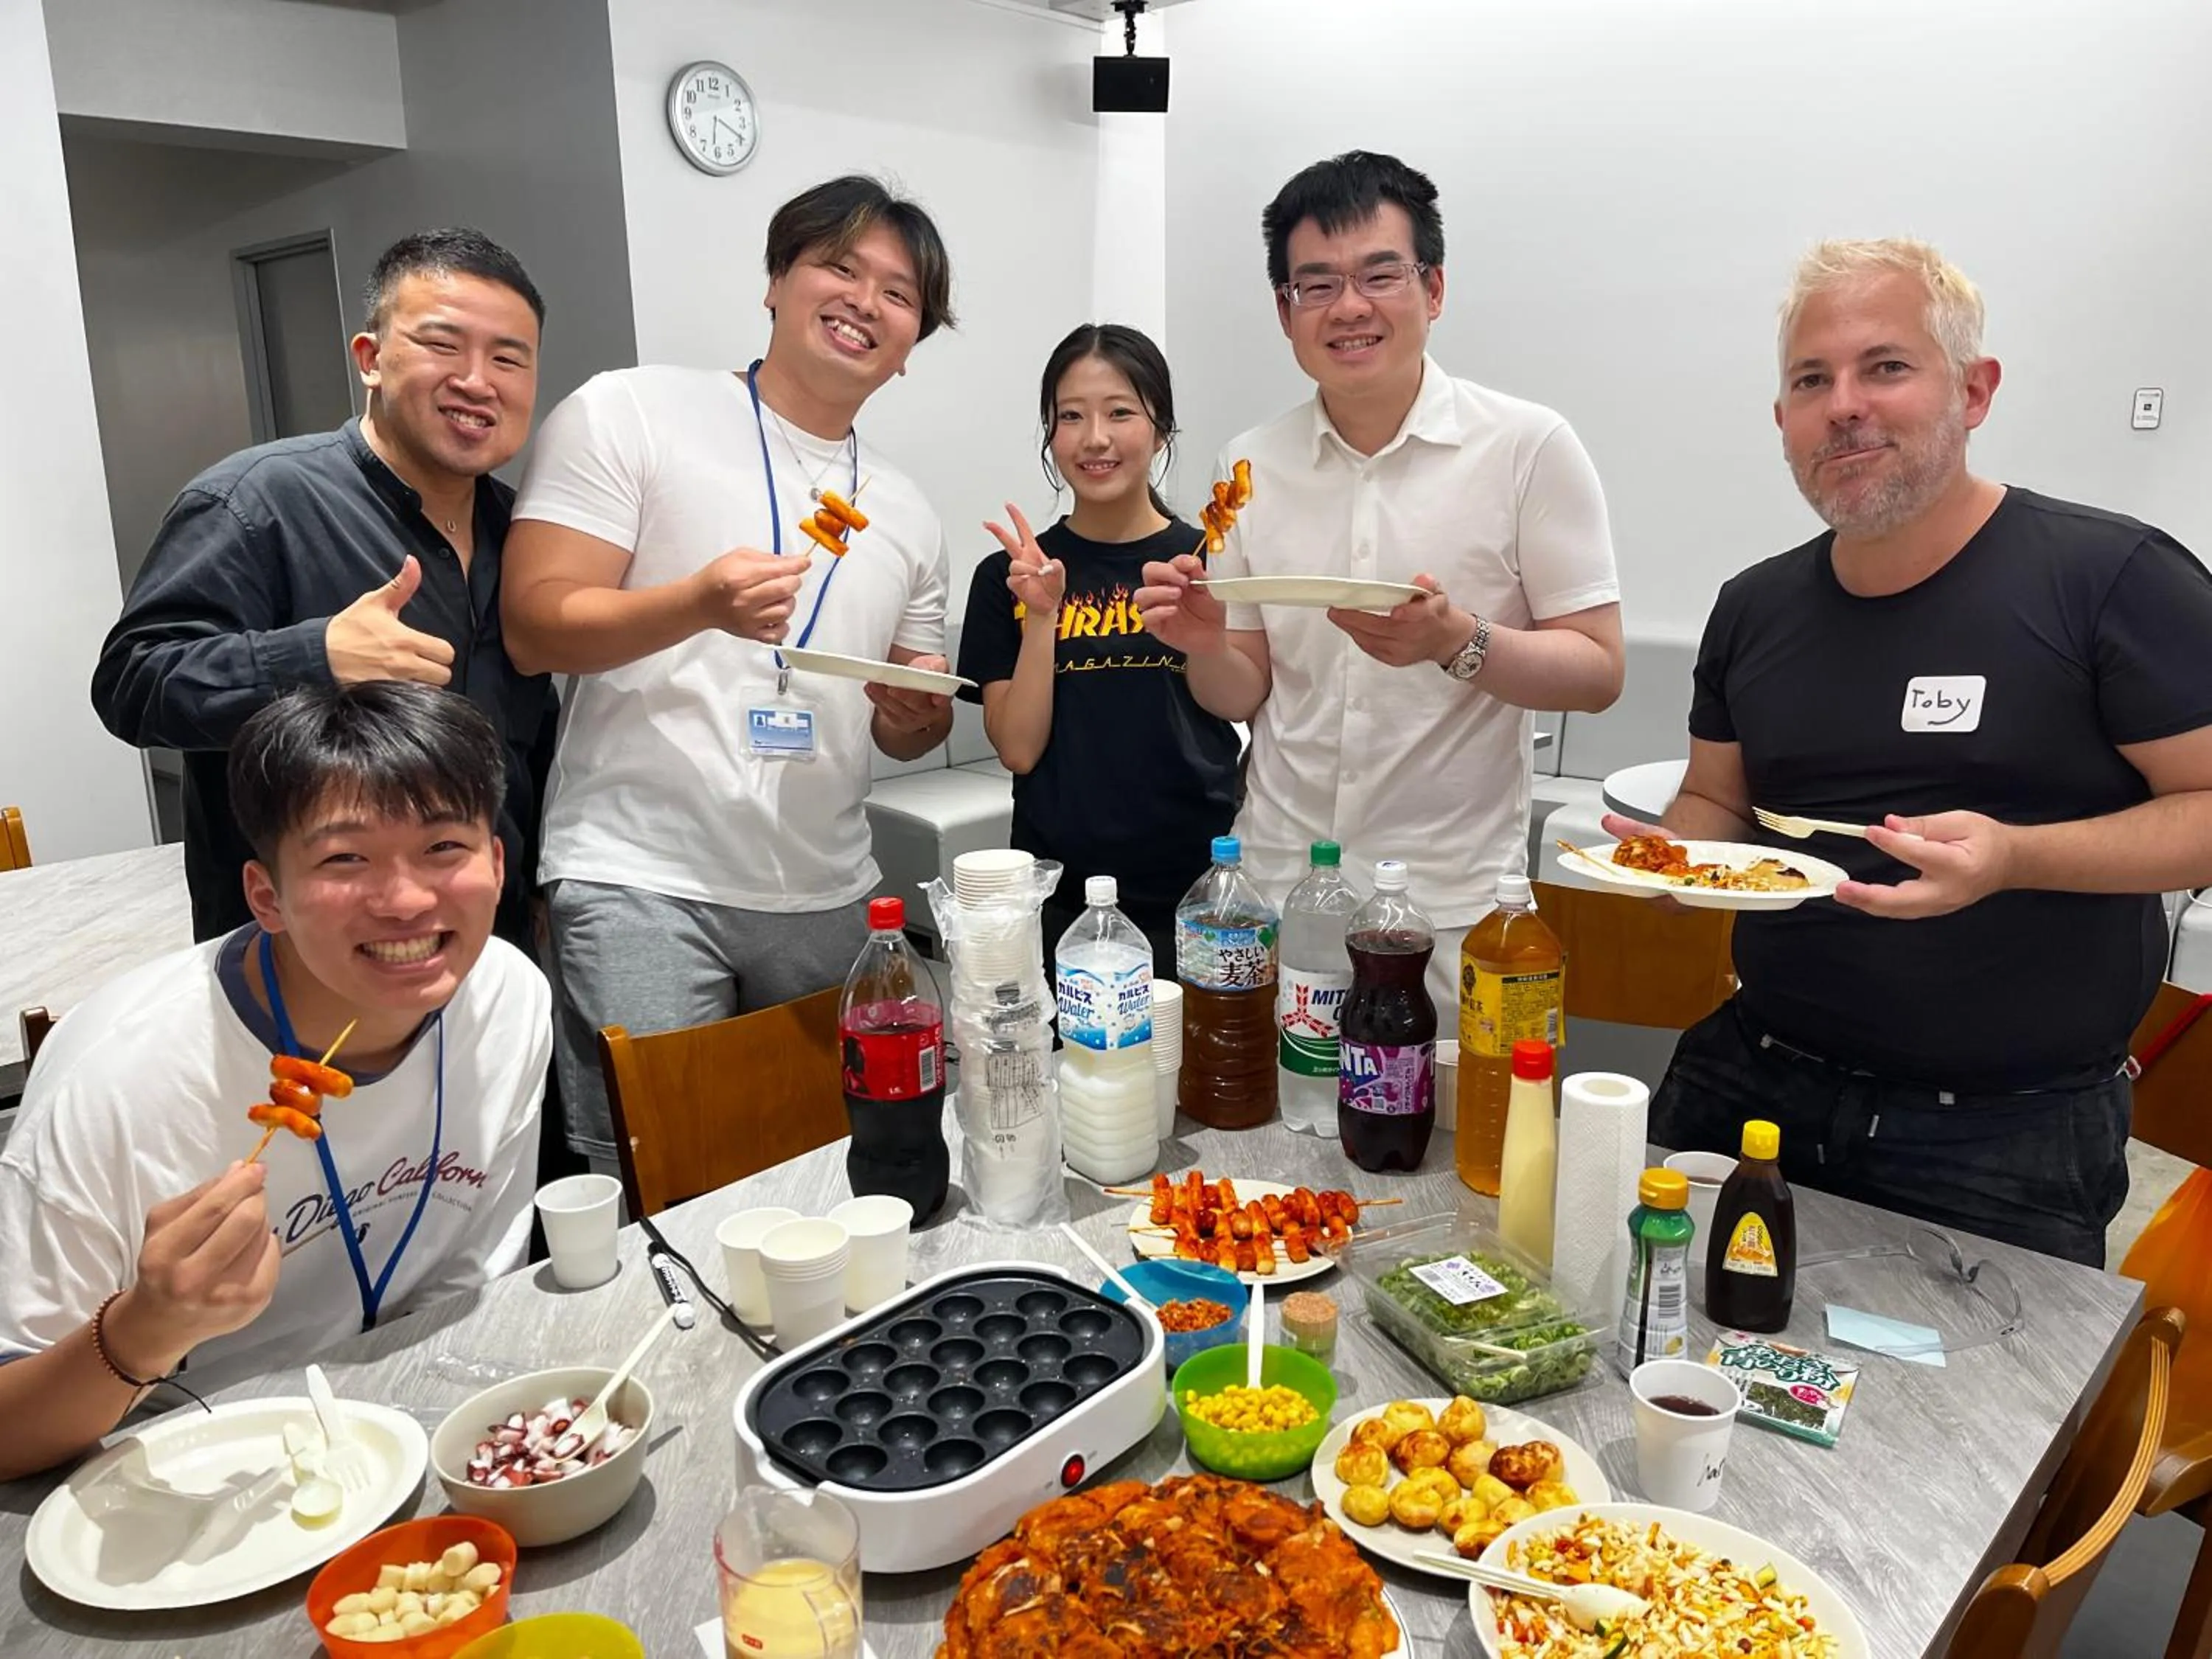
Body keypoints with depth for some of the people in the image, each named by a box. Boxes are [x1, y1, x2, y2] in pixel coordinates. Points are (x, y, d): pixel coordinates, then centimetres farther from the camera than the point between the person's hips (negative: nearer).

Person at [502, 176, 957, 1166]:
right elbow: (534, 628, -6)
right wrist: (700, 604, -22)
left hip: (827, 900, 5)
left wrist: (920, 716, -2)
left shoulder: (906, 514, 16)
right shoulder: (629, 413, 1)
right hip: (641, 884, -4)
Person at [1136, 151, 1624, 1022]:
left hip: (1451, 904, -3)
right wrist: (1205, 643, -13)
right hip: (1276, 887, 3)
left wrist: (1459, 641, -24)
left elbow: (1598, 671, -8)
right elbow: (1244, 695, 8)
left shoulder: (1529, 446, -7)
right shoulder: (1252, 464, 4)